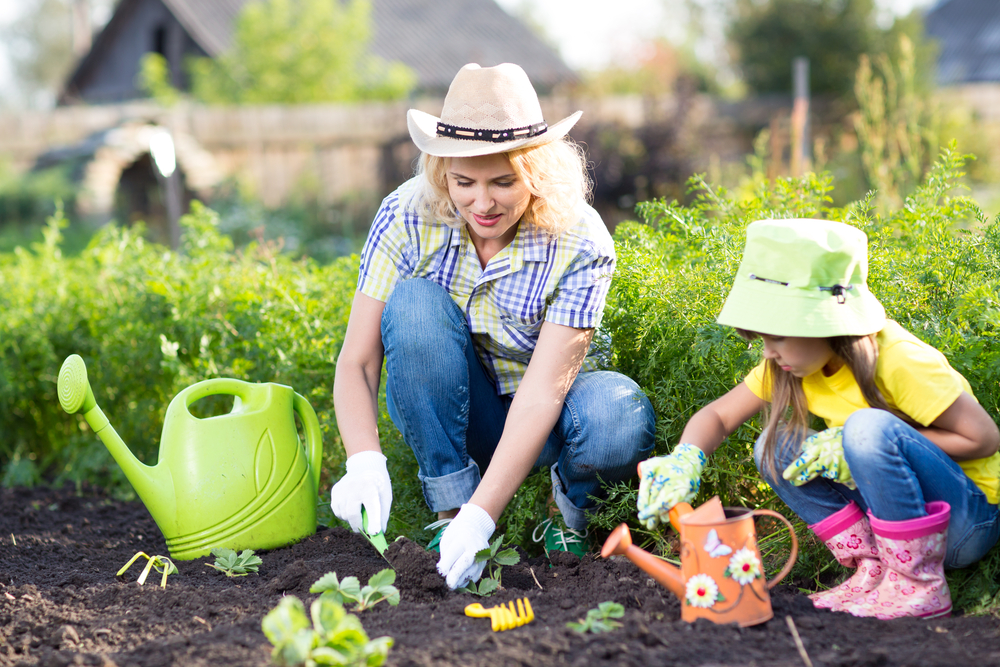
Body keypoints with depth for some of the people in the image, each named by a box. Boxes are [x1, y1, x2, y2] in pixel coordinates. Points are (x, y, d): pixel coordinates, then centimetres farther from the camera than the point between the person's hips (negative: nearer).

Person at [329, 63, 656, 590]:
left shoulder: (579, 244, -24)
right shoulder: (407, 217, -18)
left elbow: (541, 393, -31)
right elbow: (357, 361, -20)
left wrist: (480, 518, -40)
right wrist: (365, 461, -40)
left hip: (543, 422, -1)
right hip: (448, 411, 2)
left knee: (619, 424, -36)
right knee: (415, 302, -29)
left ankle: (572, 501, 1)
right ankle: (450, 508, -18)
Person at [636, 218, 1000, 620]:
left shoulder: (896, 361, -24)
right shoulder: (792, 364, -5)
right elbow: (718, 415, -1)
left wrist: (857, 445, -24)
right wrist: (685, 460, -25)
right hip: (901, 507, 7)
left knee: (870, 428, -32)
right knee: (775, 449, -7)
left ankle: (919, 587, -20)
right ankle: (873, 569, -6)